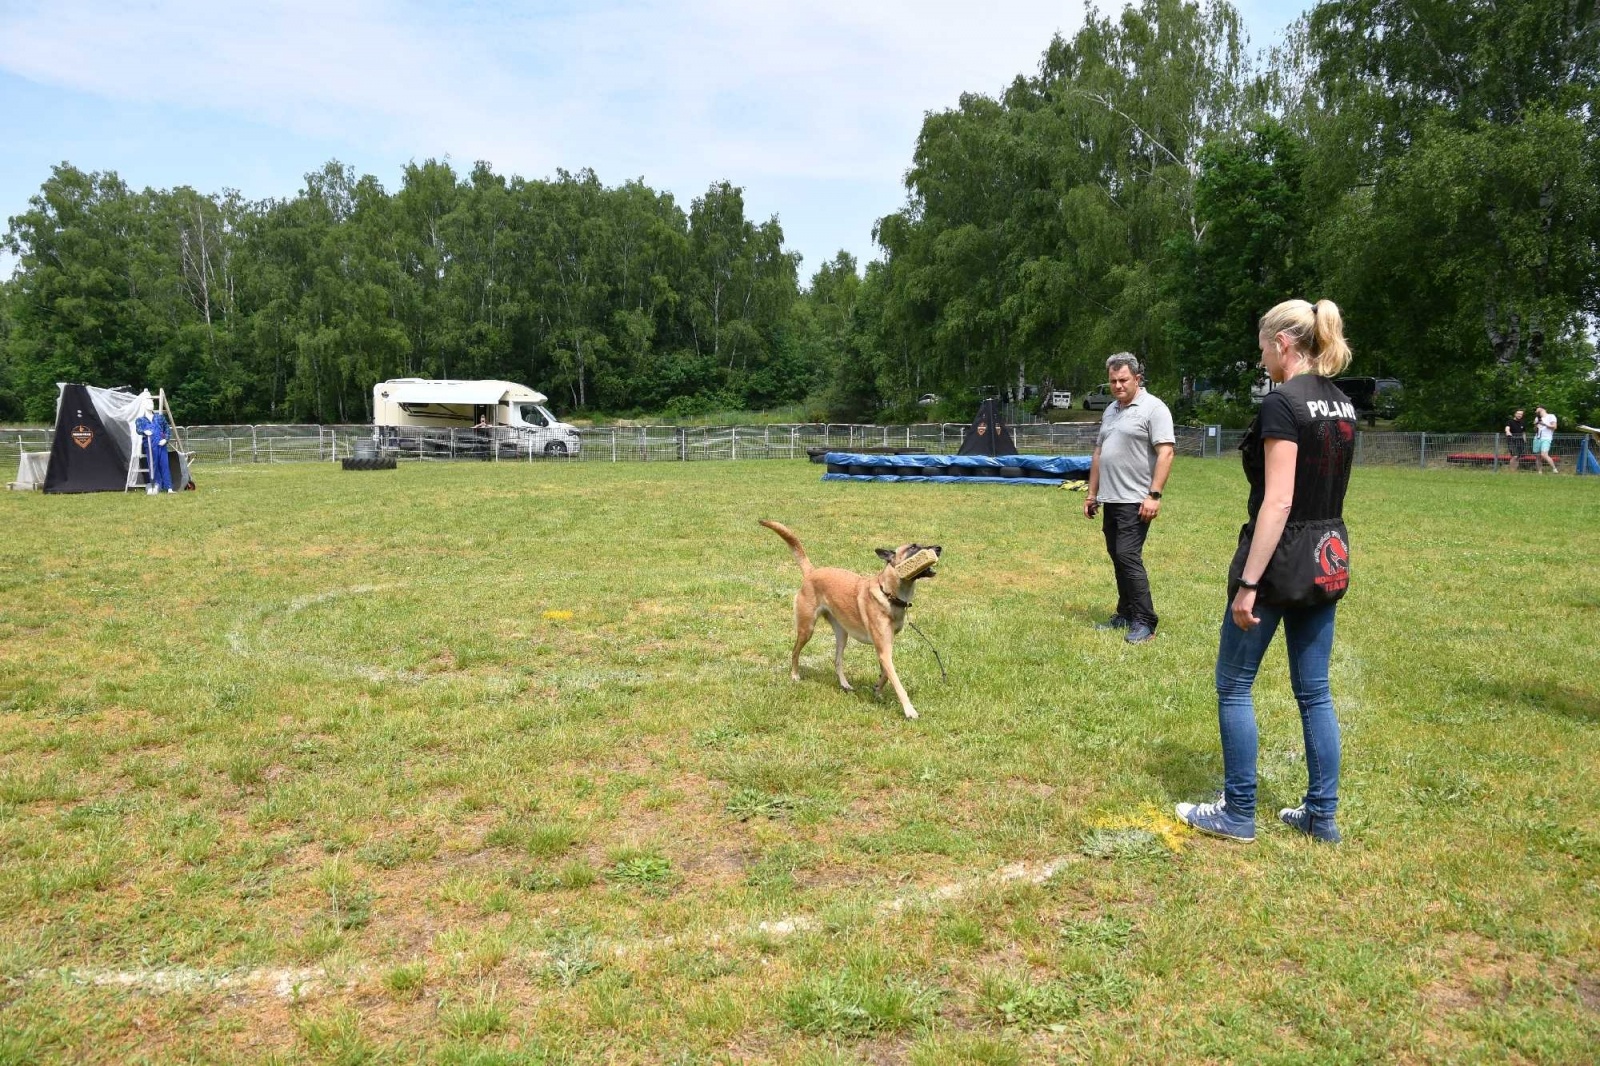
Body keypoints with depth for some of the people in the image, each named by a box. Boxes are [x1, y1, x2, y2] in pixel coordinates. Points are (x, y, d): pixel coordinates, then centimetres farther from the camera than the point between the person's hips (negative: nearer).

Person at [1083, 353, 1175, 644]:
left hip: (1135, 501, -8)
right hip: (1111, 500, 8)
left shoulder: (1153, 408, -8)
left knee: (1128, 557, -13)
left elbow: (1165, 452, -16)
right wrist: (1092, 493, 19)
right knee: (1117, 557, 11)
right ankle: (1126, 614, 21)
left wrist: (1154, 495, -22)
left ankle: (1145, 623, -7)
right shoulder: (1110, 410, 17)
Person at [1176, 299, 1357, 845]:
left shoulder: (1283, 403, -17)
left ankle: (1238, 815, 13)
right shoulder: (1343, 405, 10)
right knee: (1314, 691, 14)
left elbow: (1278, 502, -22)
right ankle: (1322, 815, 21)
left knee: (1233, 686, 6)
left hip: (1280, 561, -8)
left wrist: (1247, 584, -21)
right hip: (1328, 562, 8)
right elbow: (1326, 489, 15)